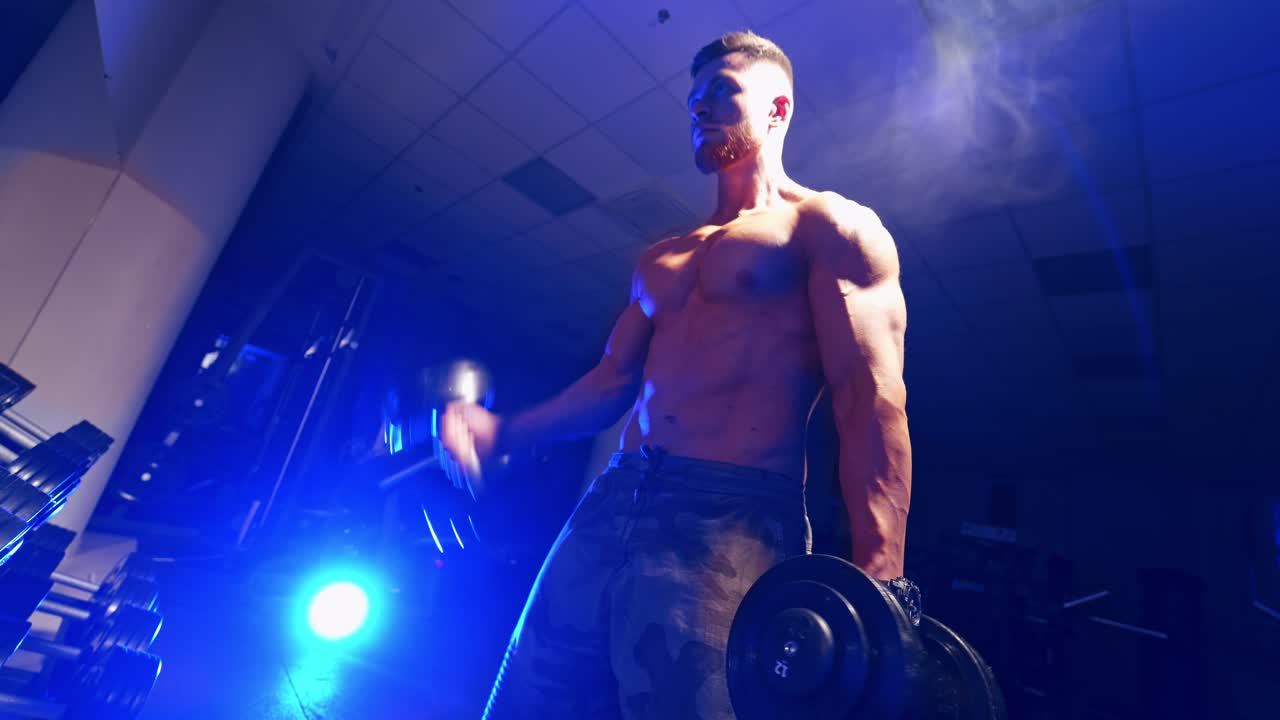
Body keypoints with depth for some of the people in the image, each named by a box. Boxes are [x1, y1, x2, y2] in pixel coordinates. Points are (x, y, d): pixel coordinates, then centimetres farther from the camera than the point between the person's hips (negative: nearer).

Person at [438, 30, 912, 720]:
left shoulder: (831, 226, 3)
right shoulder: (660, 260, 24)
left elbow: (872, 403, -8)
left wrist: (876, 585, -19)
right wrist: (499, 430, 8)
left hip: (731, 519, -6)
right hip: (607, 510, 7)